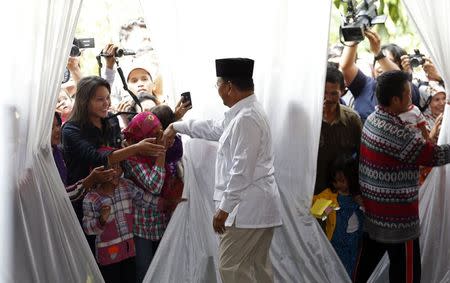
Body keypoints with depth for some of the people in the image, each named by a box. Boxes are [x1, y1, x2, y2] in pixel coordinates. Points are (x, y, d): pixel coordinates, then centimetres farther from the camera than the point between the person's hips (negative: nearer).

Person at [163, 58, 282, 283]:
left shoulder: (246, 119, -19)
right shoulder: (244, 113, 14)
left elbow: (243, 170, -23)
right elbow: (214, 129, 30)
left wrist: (224, 207, -19)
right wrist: (177, 126, 36)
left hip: (248, 207, -10)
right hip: (257, 206, 10)